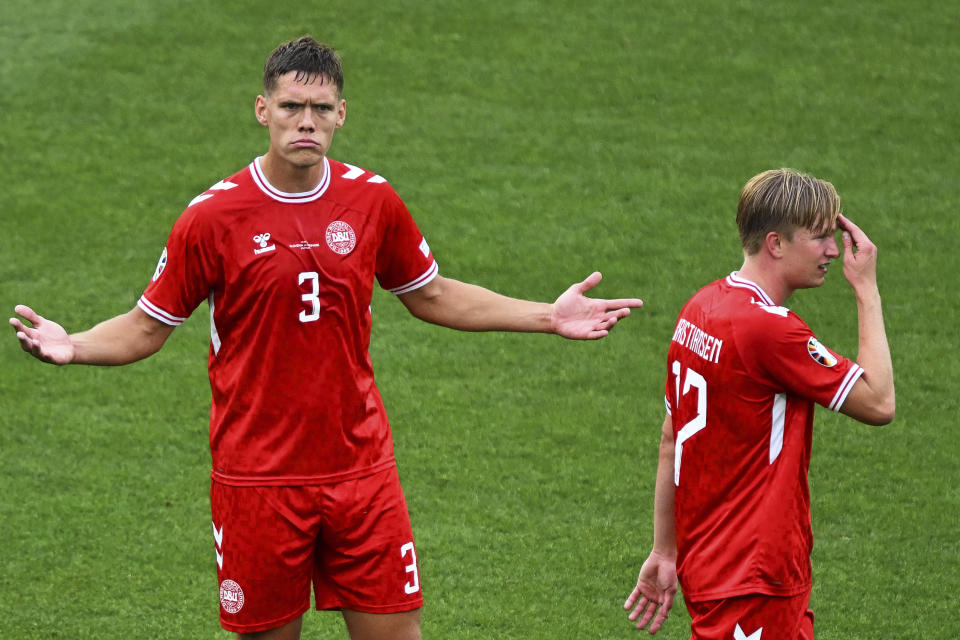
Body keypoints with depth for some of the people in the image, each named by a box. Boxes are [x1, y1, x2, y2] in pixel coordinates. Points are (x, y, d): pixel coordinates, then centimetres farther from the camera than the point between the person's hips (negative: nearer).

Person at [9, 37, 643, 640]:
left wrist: (547, 316, 12)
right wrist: (73, 346, -19)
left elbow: (430, 295, 17)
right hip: (257, 477, -2)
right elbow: (148, 325, 0)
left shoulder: (372, 199, 2)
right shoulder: (214, 215, -7)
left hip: (362, 467, 2)